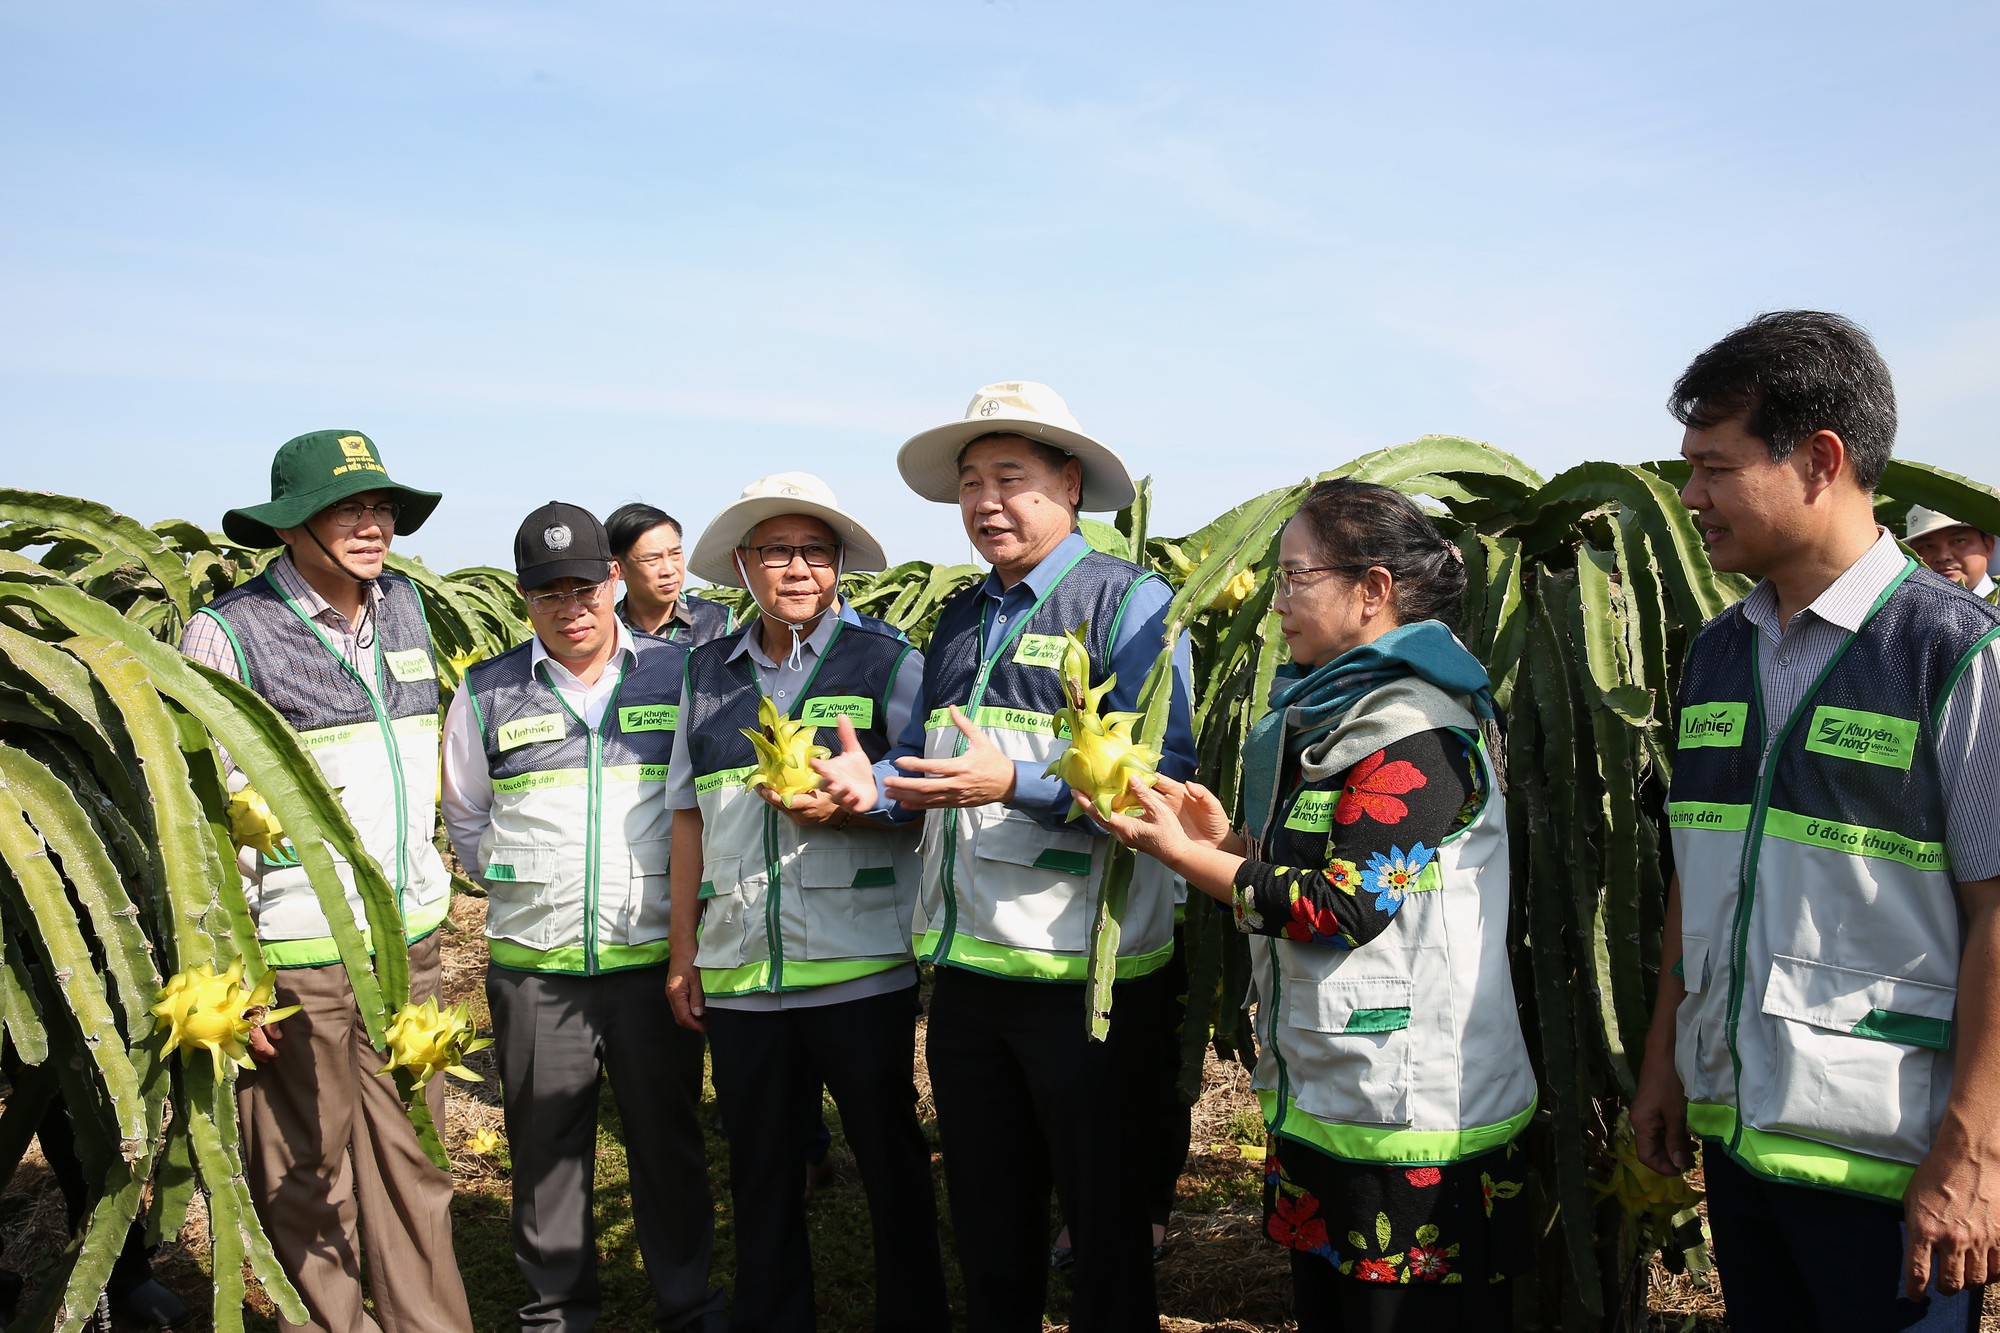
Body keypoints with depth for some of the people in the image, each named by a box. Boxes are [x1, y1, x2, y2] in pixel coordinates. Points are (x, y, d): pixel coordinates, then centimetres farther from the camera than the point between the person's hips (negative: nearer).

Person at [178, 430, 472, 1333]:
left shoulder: (404, 605, 9)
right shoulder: (228, 633, -10)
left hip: (408, 942, 5)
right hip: (295, 960, -5)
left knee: (412, 1159, 13)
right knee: (305, 1182, 8)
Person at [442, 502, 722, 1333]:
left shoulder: (679, 673, 1)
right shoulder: (487, 694, 5)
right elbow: (466, 821, 17)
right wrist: (524, 886, 9)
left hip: (656, 956, -1)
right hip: (534, 965, 1)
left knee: (668, 1137, 11)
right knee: (546, 1146, 11)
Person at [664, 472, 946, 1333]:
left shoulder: (887, 661, -2)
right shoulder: (708, 671, 9)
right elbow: (689, 814, 13)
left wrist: (848, 809, -21)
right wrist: (682, 948, 10)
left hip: (862, 969, -3)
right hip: (738, 972, 3)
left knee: (890, 1159, 10)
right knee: (758, 1167, 16)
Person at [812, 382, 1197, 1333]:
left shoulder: (1130, 601, -8)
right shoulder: (958, 620, 14)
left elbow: (1161, 773, -18)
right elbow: (922, 756, 19)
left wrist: (1016, 782, -29)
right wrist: (872, 785, -4)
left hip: (1087, 973, -6)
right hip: (965, 965, 7)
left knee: (1102, 1218, 10)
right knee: (985, 1217, 21)